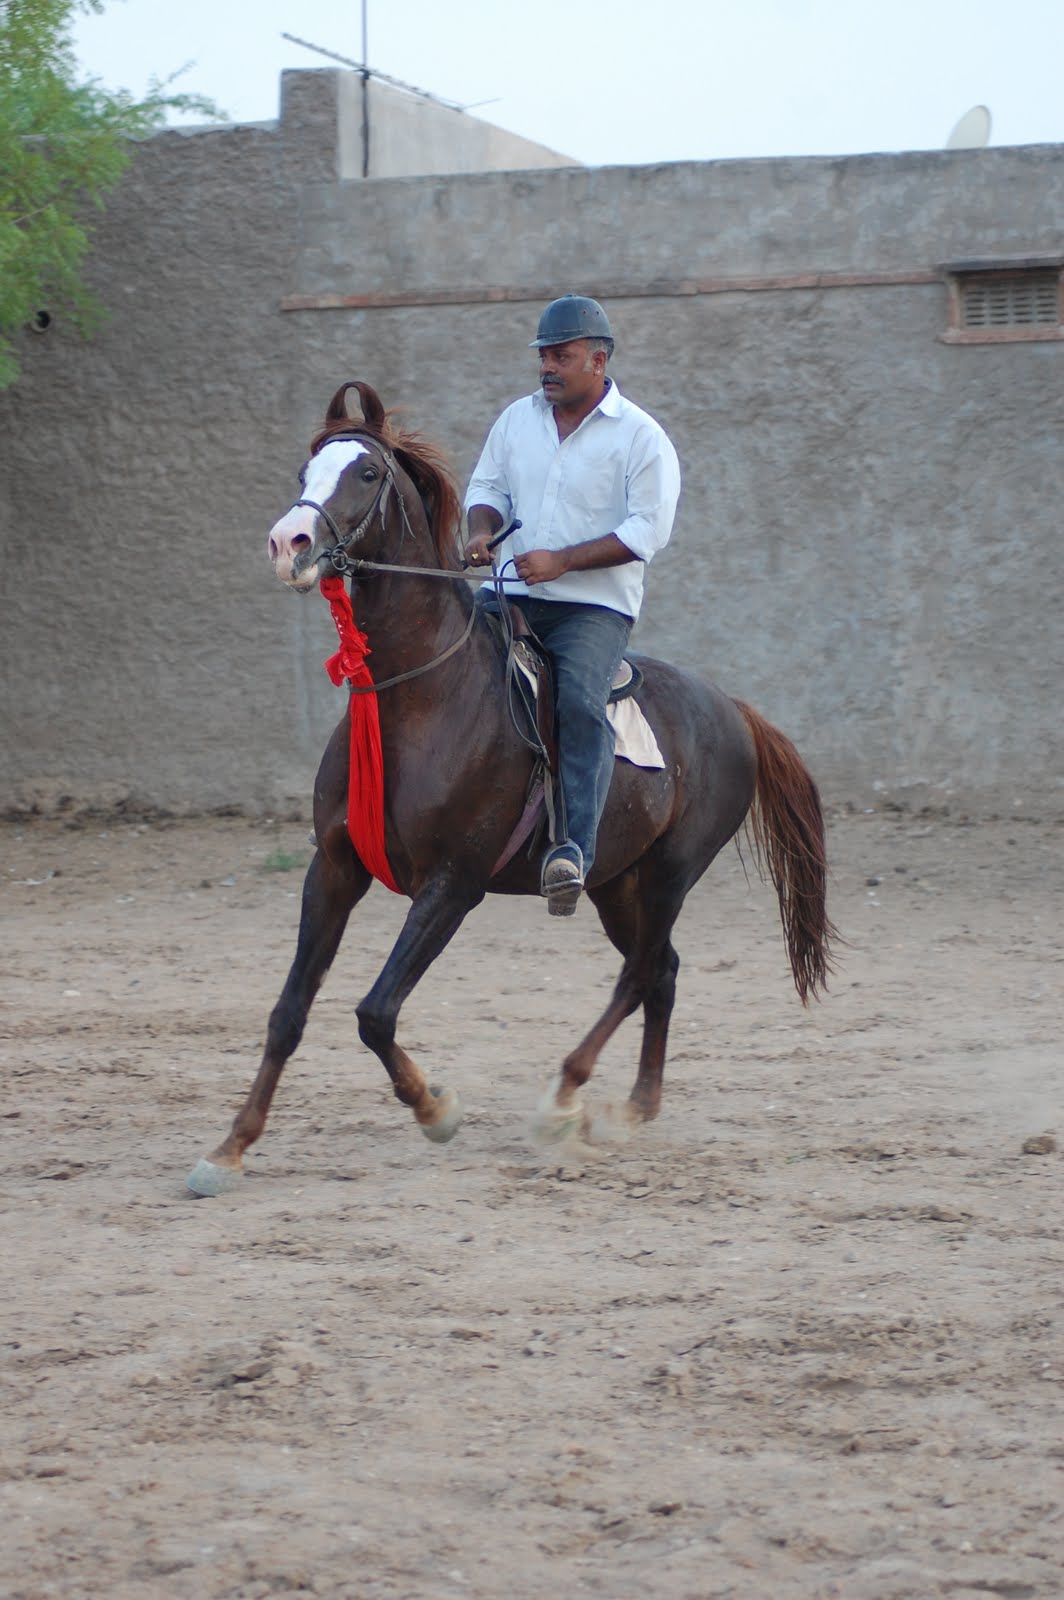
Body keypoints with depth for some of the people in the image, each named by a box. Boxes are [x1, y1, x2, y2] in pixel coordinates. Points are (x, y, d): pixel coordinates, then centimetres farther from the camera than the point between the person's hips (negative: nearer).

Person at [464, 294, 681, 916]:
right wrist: (482, 532, -5)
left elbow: (648, 530, -12)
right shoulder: (518, 419, 12)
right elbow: (488, 487, 20)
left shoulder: (641, 437, -5)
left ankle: (575, 849, -39)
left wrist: (561, 561, -21)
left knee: (581, 702, -29)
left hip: (596, 604, -6)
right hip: (513, 594, 6)